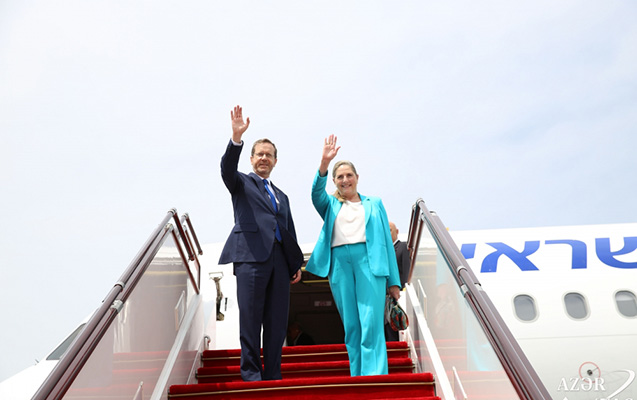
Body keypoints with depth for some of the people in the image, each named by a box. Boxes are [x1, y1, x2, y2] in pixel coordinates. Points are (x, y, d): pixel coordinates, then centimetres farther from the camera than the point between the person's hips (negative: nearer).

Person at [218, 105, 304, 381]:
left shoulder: (282, 196, 28)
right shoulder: (241, 183, 15)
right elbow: (227, 167, -8)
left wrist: (296, 264, 12)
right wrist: (236, 137, -24)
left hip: (279, 259, 5)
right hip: (251, 255, -5)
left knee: (277, 321, 3)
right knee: (250, 318, -5)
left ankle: (273, 375, 9)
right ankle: (251, 374, 1)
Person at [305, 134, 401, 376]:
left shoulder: (374, 204, 19)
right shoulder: (331, 205, 22)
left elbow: (387, 241, 13)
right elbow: (316, 192, -1)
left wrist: (393, 281, 5)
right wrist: (324, 163, -18)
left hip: (368, 261, -2)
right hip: (339, 263, 2)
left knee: (371, 325, -12)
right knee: (351, 327, 2)